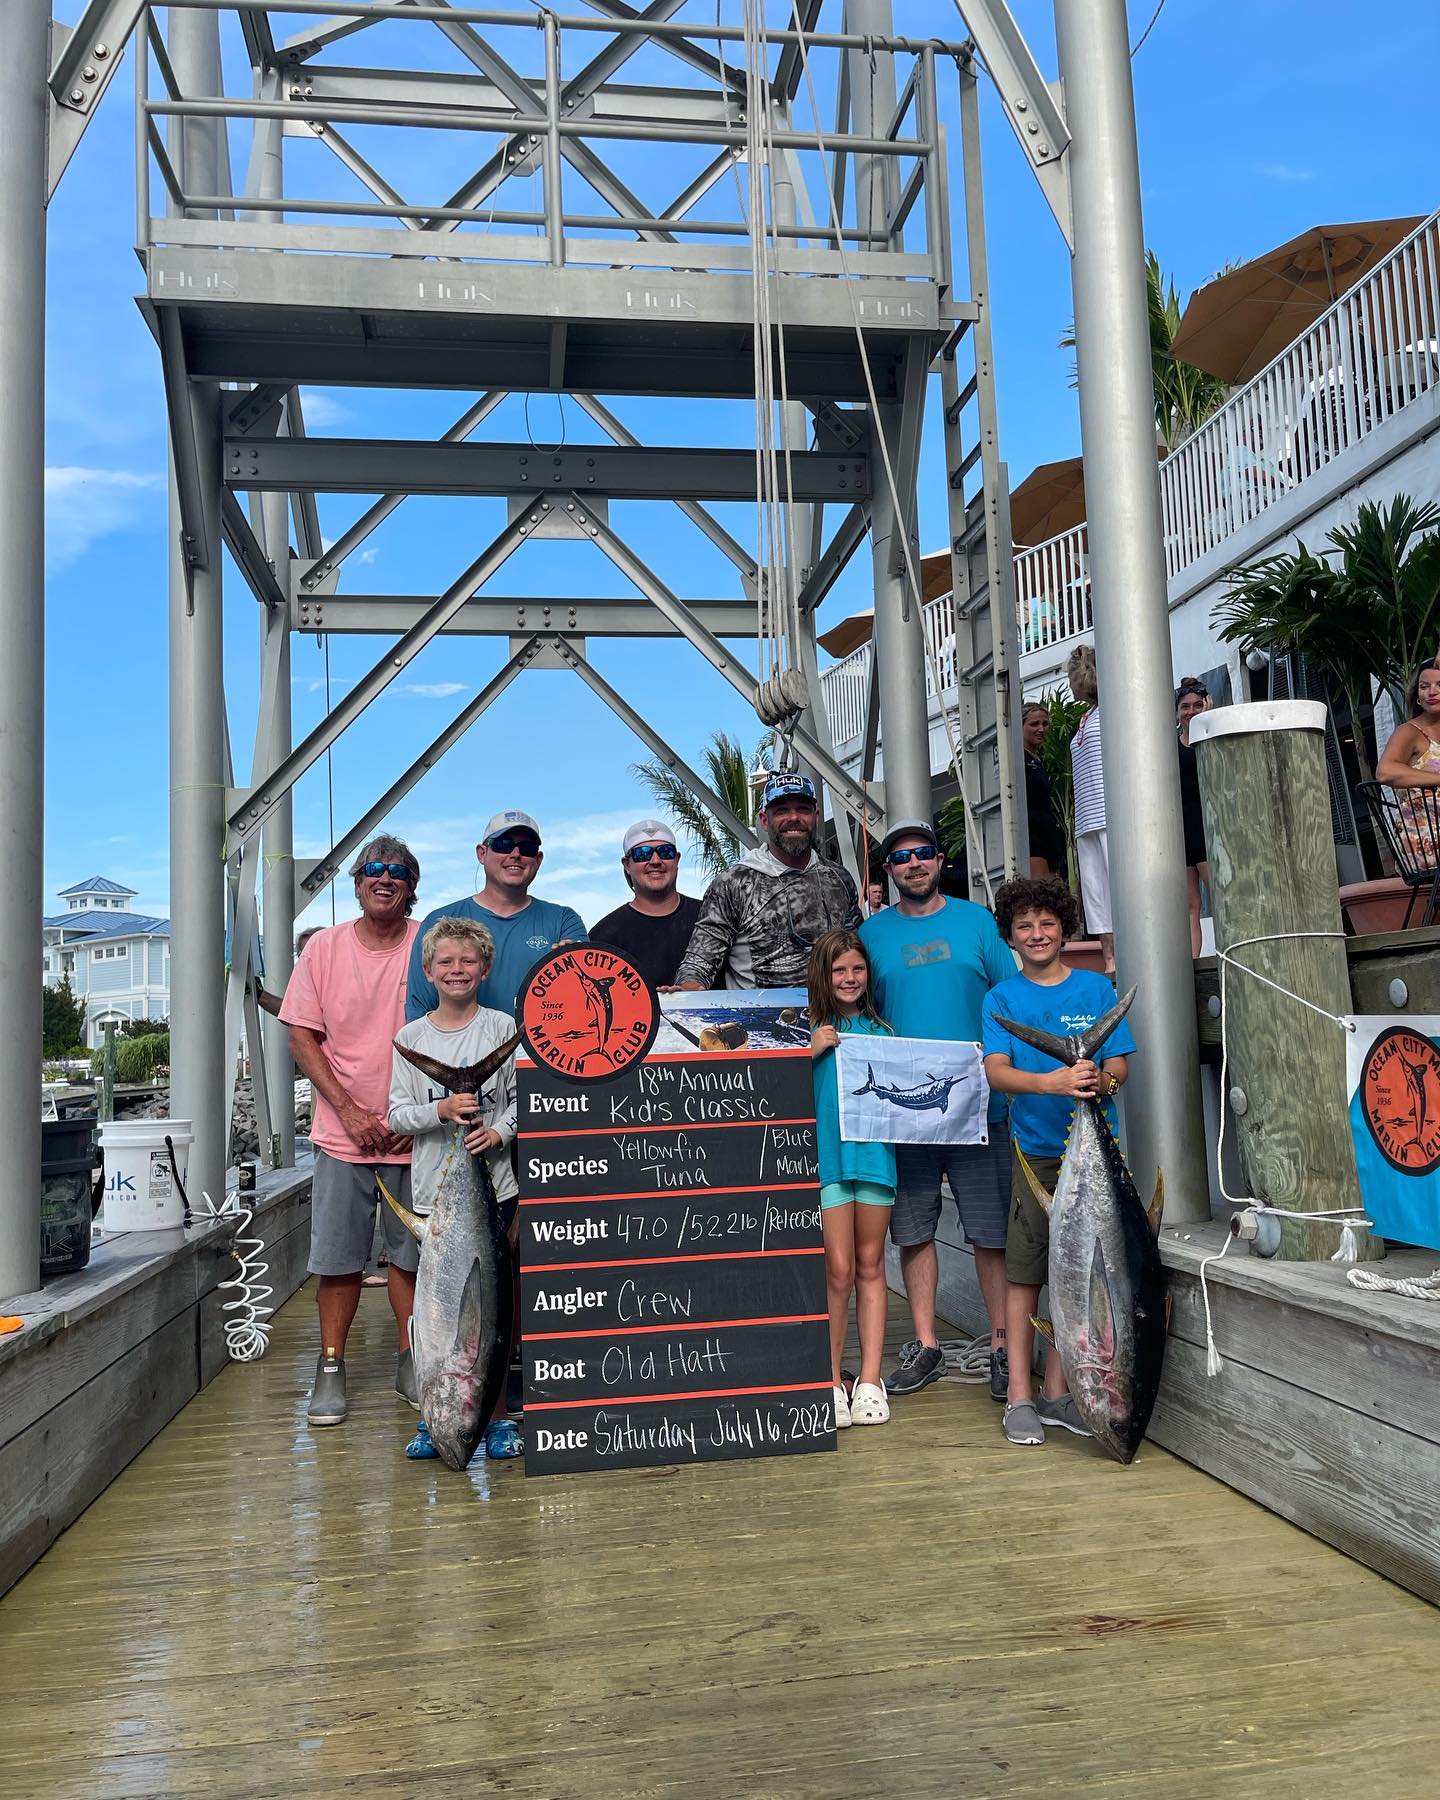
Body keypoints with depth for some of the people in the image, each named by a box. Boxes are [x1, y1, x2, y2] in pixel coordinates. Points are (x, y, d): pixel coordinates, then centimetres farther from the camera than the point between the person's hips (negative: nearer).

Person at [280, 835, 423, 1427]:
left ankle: (410, 1360, 24)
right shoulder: (325, 947, 1)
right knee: (338, 1259, 4)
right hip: (343, 1134, 0)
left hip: (417, 1135, 0)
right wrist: (349, 1110, -9)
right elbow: (302, 1037, 1)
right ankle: (331, 1367, 19)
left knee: (411, 1255, 9)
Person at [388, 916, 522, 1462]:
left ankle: (496, 1414, 16)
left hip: (493, 1184, -1)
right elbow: (397, 1114, 2)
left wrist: (499, 1131, -15)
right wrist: (441, 1111, -15)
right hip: (432, 1188, 1)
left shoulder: (502, 1027, 1)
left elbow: (525, 1098, 2)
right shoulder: (410, 1038, 4)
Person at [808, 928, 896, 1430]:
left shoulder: (879, 1028, 14)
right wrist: (811, 1052, -15)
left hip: (874, 1152, 4)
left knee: (871, 1266, 7)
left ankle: (870, 1380, 14)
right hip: (825, 1155, -3)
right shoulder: (808, 1027, 3)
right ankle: (831, 1381, 8)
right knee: (838, 1270, -6)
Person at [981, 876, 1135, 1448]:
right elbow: (996, 1072, -8)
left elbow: (1119, 1064, 5)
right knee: (1025, 1273, 0)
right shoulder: (1002, 997, 3)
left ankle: (1057, 1392, 17)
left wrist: (1102, 1081, -19)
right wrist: (1054, 1083, -27)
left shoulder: (1096, 988, 7)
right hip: (1035, 1149, -1)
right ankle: (1019, 1396, 8)